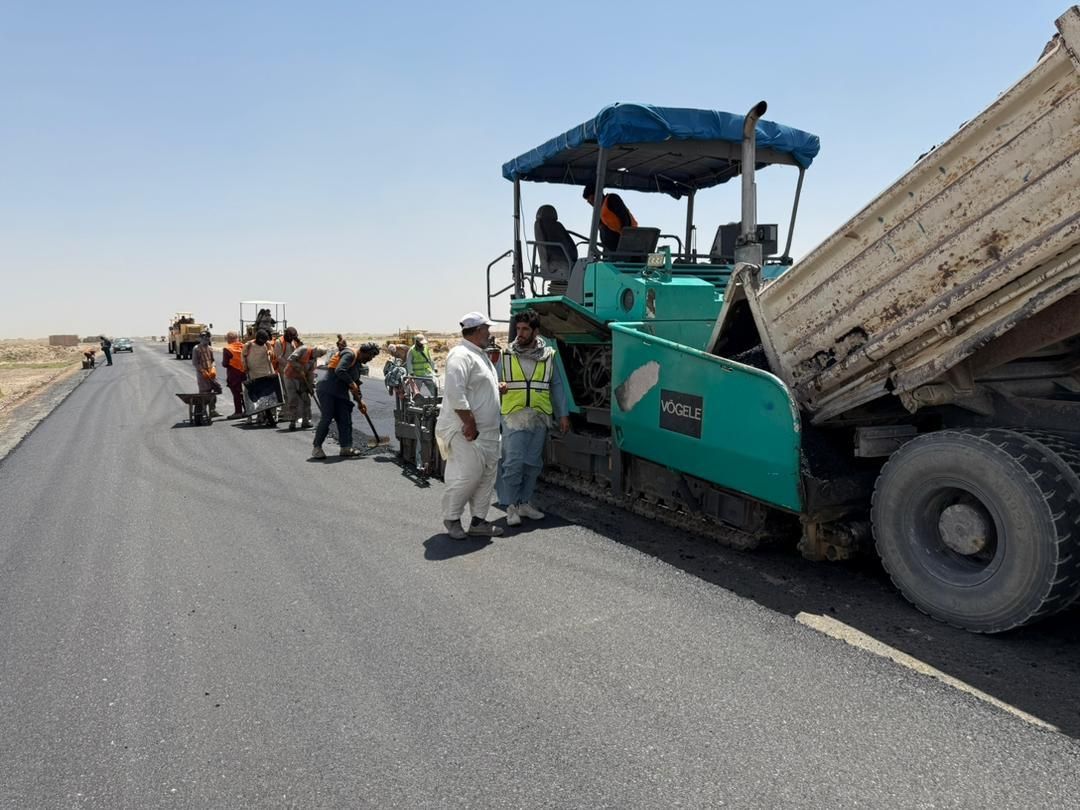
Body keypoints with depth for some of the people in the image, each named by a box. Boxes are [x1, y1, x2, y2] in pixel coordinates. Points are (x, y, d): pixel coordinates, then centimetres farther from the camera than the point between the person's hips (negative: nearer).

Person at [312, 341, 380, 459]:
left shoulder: (358, 363, 18)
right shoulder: (350, 354, -12)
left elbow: (356, 384, 25)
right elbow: (339, 370, -27)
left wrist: (359, 401, 21)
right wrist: (351, 383, -18)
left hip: (340, 393, 10)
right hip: (327, 391, -10)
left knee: (345, 419, 4)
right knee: (326, 418, -10)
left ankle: (346, 447, 9)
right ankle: (316, 448, -2)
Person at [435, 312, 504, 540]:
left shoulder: (481, 355, 18)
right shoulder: (461, 355, -15)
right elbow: (455, 393, -24)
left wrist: (498, 387, 11)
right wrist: (469, 423, -23)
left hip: (487, 431, 10)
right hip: (466, 431, -10)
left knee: (487, 475, 10)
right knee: (467, 475, -8)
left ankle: (478, 520, 19)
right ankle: (451, 518, 10)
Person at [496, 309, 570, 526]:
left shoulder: (549, 355, 8)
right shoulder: (507, 354, 3)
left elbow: (556, 385, 12)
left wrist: (562, 414, 10)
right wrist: (499, 386, -14)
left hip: (540, 417, 3)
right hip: (514, 416, -2)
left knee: (533, 463, 9)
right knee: (513, 462, -7)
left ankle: (525, 502, 22)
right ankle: (511, 506, 4)